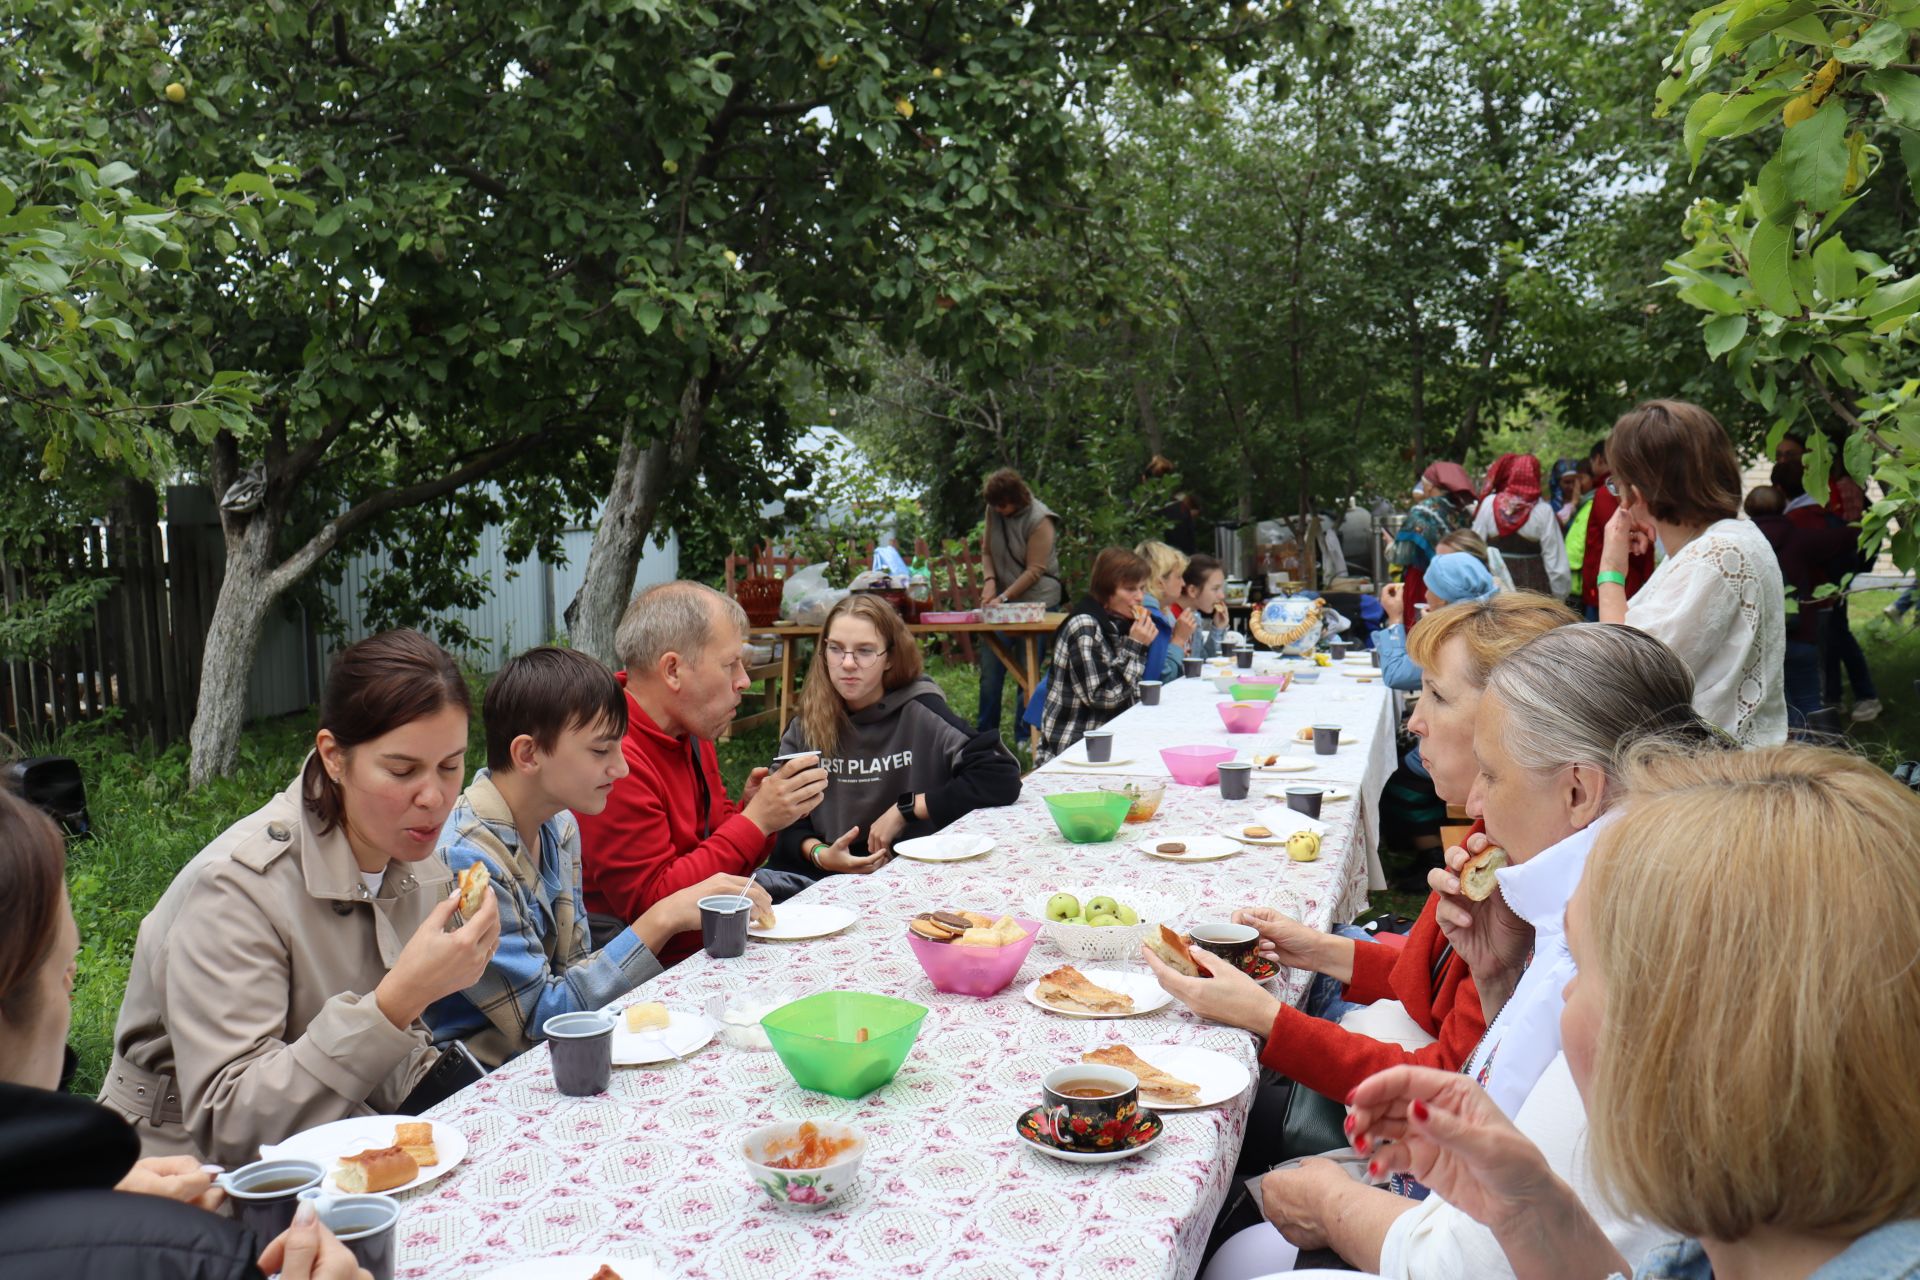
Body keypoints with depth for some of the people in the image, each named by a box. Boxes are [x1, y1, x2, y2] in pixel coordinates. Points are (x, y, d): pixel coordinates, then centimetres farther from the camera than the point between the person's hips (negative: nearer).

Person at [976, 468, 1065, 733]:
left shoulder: (1039, 520, -15)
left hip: (1036, 603, -5)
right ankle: (984, 737, 12)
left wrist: (1004, 597, -19)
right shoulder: (993, 511, 3)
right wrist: (990, 579, -7)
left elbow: (1035, 570, -15)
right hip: (1001, 602, 5)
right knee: (989, 671, 3)